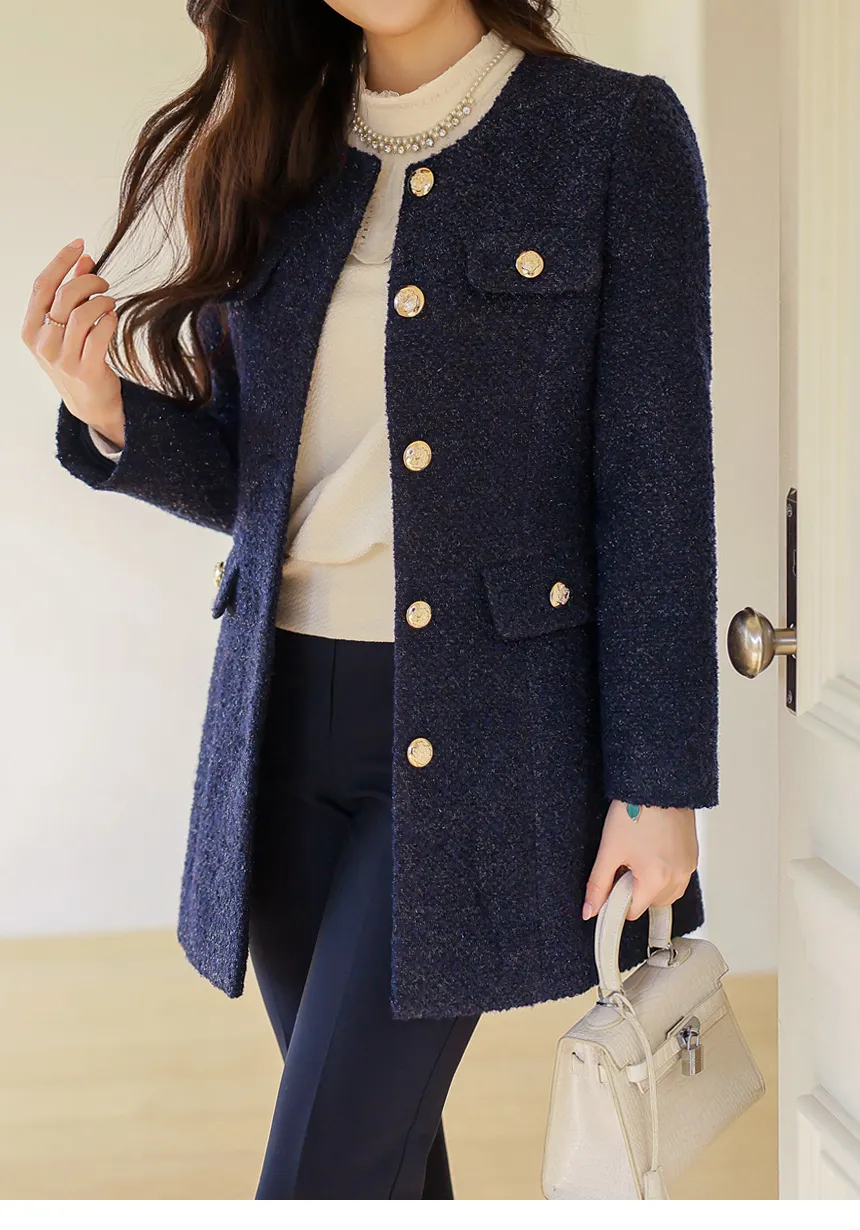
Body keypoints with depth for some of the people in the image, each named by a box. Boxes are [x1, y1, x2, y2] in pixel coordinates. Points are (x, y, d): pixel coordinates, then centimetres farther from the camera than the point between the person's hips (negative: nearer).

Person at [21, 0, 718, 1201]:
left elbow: (655, 482, -7)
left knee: (326, 1176, -7)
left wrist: (660, 783, -10)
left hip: (476, 728, -5)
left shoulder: (617, 133, -5)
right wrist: (112, 413, -8)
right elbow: (246, 478, 12)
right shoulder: (274, 152, 9)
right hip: (283, 716, 5)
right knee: (378, 1134, 14)